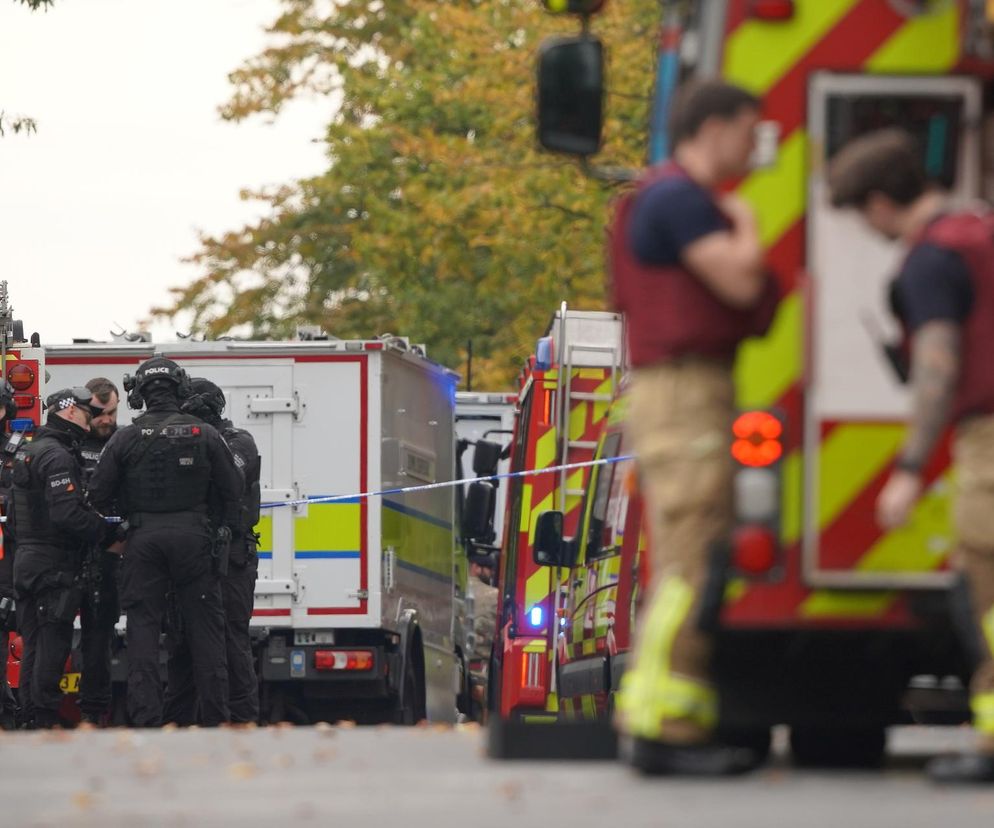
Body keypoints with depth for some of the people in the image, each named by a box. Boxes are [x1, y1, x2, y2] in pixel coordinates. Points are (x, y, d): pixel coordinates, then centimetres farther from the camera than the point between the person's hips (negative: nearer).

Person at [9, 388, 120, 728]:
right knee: (53, 645, -6)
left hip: (27, 559, 10)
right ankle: (47, 719, -6)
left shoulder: (29, 451, 16)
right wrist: (109, 535, -16)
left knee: (34, 645, 13)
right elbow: (68, 514, -25)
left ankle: (31, 715, 17)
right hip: (54, 566, -10)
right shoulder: (58, 457, -16)